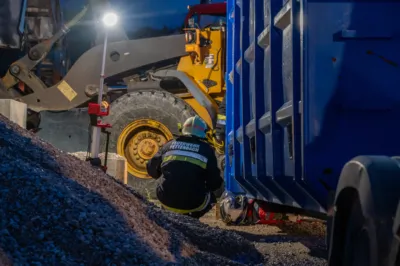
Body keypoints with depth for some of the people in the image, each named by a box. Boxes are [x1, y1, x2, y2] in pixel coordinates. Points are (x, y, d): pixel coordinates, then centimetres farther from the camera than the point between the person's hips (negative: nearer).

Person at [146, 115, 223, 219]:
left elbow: (152, 170, 16)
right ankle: (191, 217, 9)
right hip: (193, 203, -2)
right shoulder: (206, 149, 2)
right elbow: (214, 182, 0)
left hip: (167, 201, 2)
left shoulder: (169, 145, 9)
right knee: (211, 196, 29)